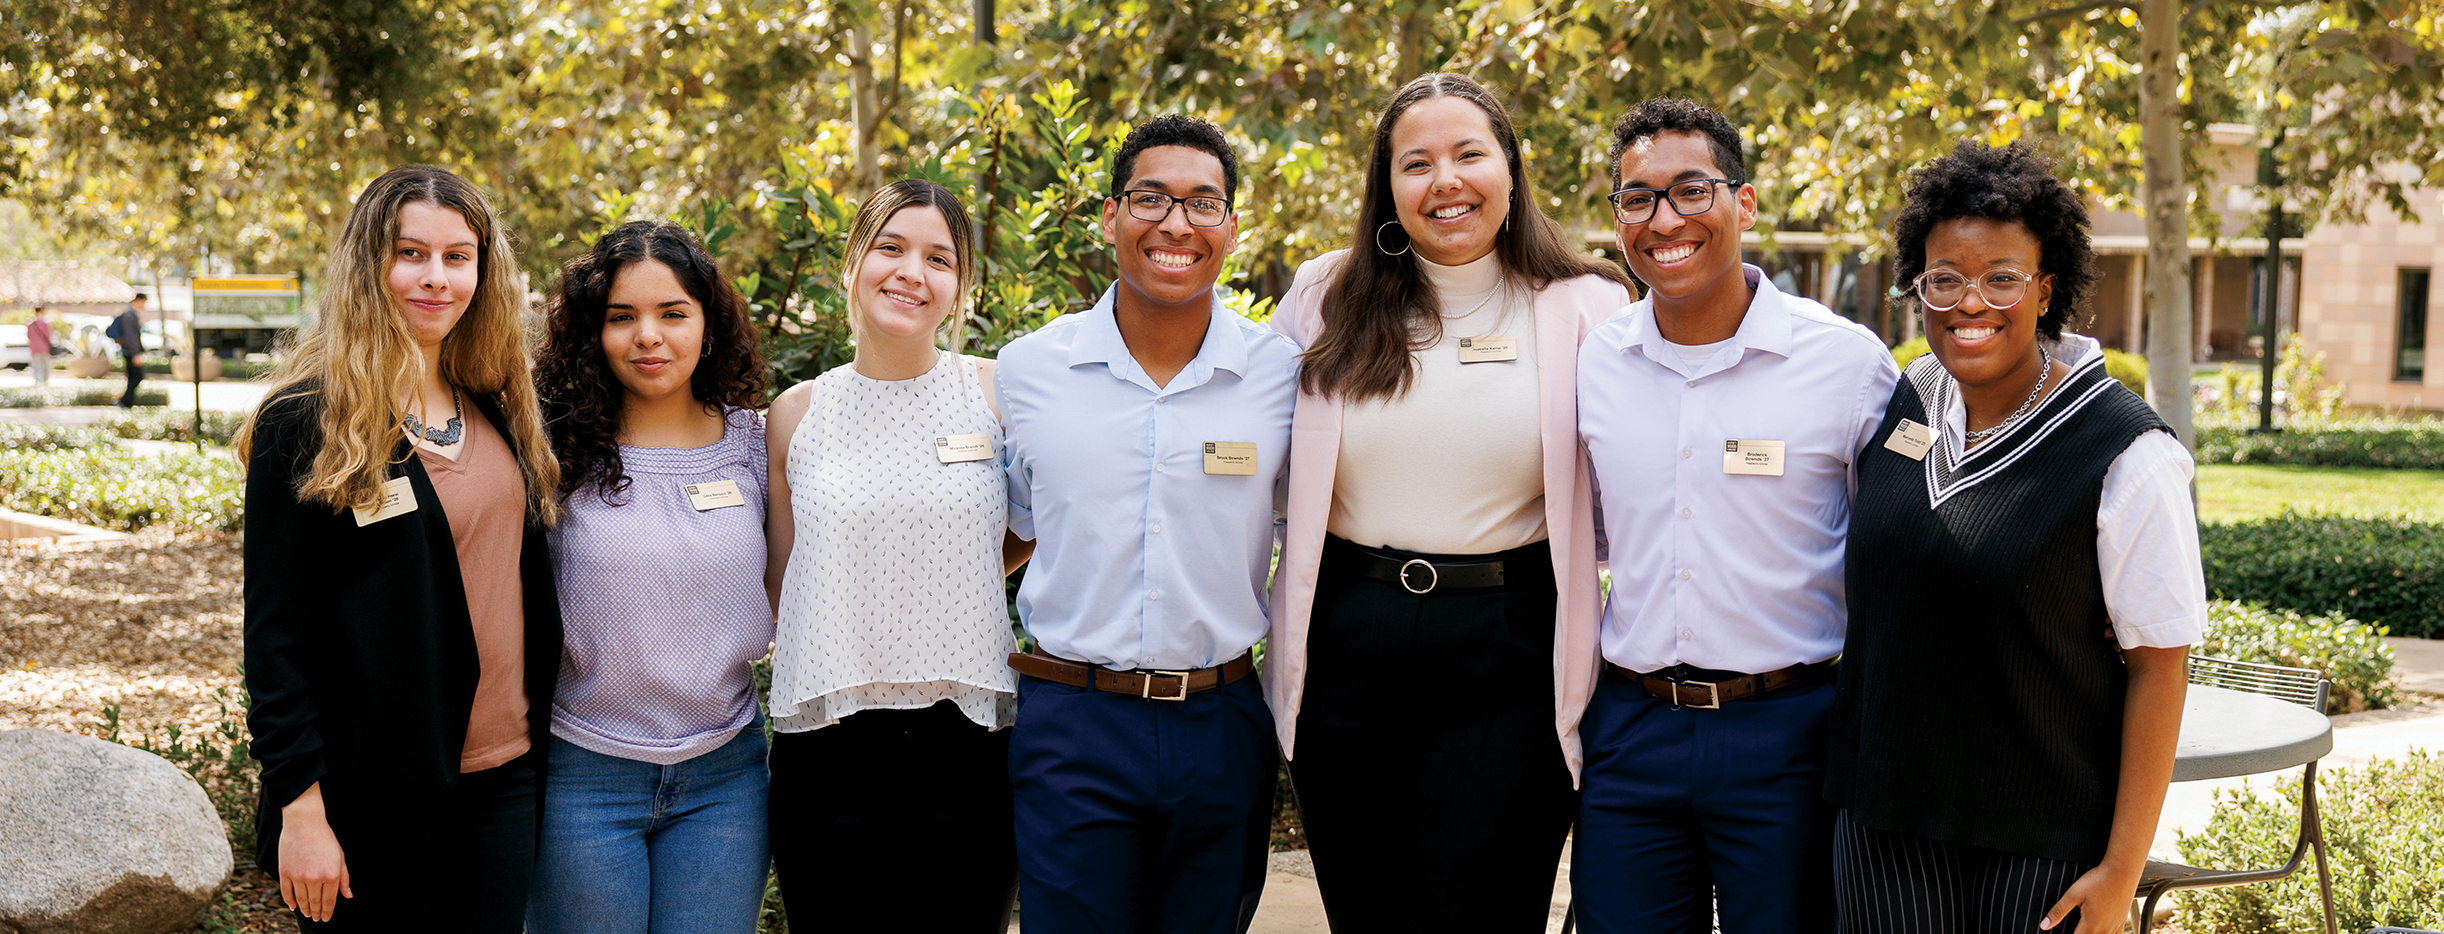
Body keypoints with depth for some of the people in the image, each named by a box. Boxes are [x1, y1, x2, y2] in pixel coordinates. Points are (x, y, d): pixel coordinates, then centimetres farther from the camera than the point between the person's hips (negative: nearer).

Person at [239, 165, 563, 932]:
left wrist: (541, 741, 11)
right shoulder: (305, 424, -9)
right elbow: (276, 628, -10)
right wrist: (300, 804, -14)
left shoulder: (498, 413, 9)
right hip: (375, 791, -5)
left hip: (504, 776, 5)